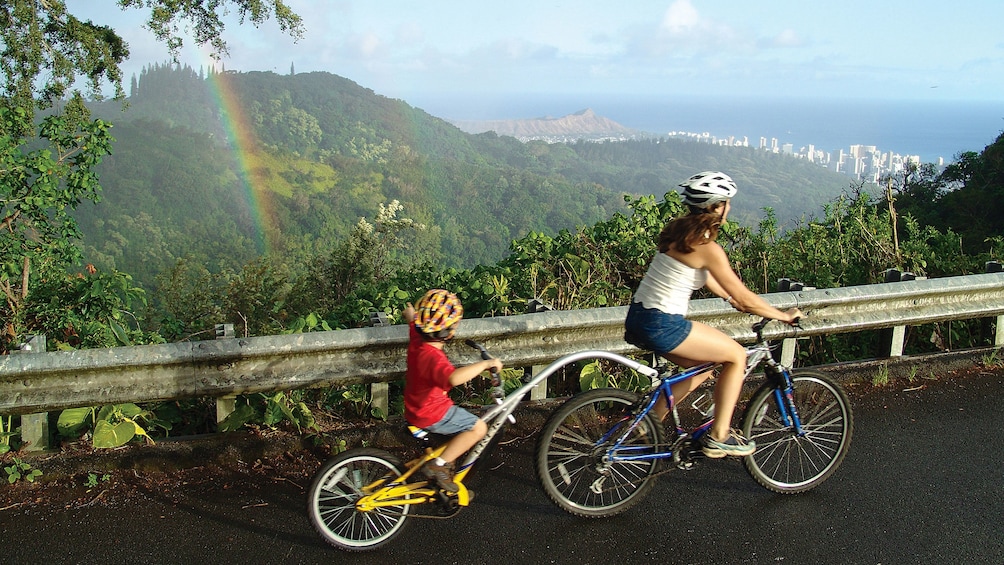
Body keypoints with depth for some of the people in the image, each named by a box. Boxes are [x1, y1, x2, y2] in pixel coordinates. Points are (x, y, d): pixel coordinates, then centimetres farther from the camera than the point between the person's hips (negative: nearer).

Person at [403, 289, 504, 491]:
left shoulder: (416, 339, -7)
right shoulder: (433, 357, -35)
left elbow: (411, 319, 18)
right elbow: (454, 377, -55)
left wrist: (411, 313, 41)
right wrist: (486, 364, -44)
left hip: (416, 408, 9)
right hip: (431, 416, -9)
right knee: (479, 428, -9)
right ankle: (439, 465, -6)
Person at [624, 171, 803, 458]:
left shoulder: (679, 230, 9)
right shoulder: (707, 247, -16)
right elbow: (744, 298, -10)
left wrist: (730, 298, 34)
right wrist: (785, 315, 4)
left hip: (638, 317, 9)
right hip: (661, 326, -9)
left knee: (705, 365, 24)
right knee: (737, 356, 6)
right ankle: (718, 437, 13)